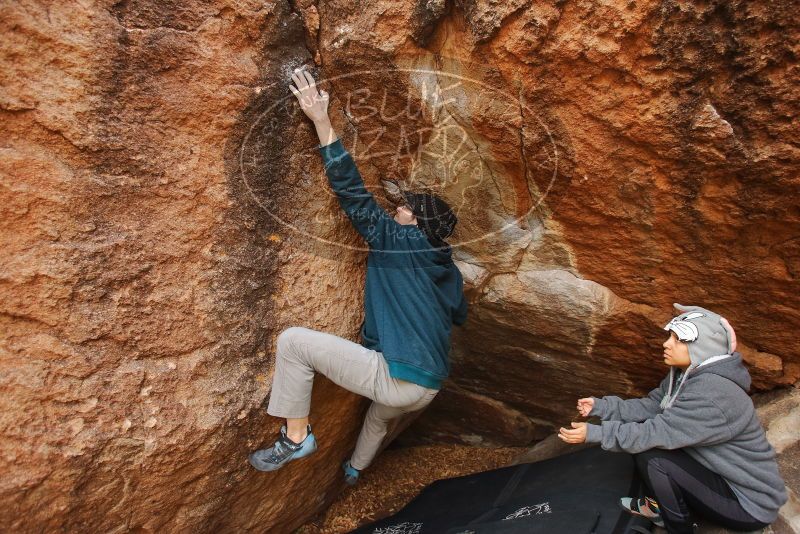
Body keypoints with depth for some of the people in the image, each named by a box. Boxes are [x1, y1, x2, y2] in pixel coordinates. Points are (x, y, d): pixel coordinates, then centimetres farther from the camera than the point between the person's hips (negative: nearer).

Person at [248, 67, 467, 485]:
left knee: (293, 341, -9)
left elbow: (354, 193, -11)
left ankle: (296, 436, 3)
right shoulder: (449, 270, 13)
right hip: (428, 389, 9)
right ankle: (354, 468, 67)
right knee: (381, 413, 44)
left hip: (395, 378, -9)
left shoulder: (395, 240, -6)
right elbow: (460, 315, 28)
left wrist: (322, 122, -9)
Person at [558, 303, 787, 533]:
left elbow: (659, 432, -29)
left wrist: (595, 432, -26)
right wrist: (601, 406, -10)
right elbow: (648, 407, 1)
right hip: (720, 474, 9)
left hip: (751, 503, -9)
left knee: (653, 456, -23)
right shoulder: (685, 375, -2)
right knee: (641, 438, 1)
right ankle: (660, 506, 20)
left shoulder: (713, 394, -30)